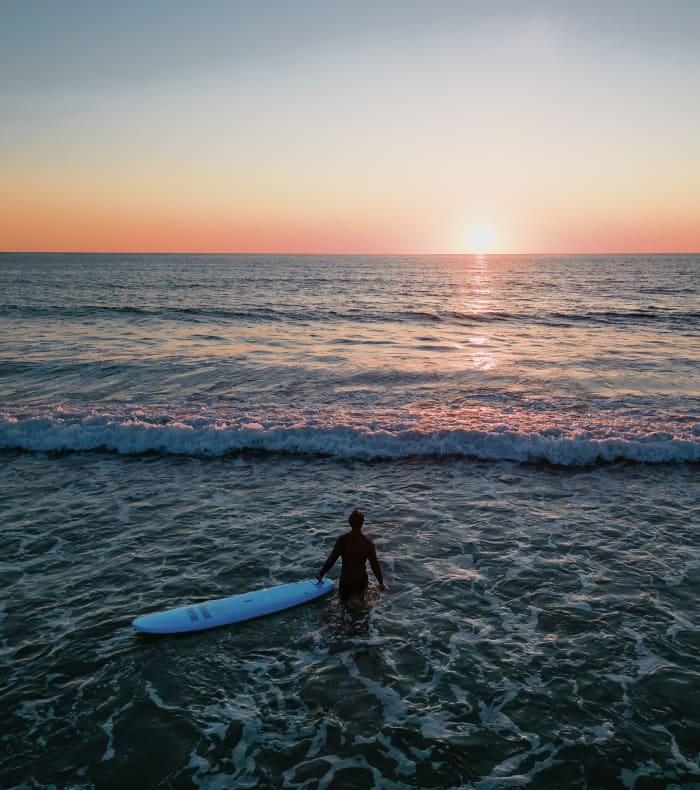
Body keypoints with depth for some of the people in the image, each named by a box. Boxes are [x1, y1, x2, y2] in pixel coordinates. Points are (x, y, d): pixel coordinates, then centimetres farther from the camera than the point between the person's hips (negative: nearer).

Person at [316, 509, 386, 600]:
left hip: (346, 580, -1)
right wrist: (381, 582, 5)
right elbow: (375, 563, -5)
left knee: (345, 600, 19)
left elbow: (331, 559, -11)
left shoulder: (342, 540, -13)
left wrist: (321, 574, 2)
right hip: (361, 580, 1)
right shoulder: (368, 541, -9)